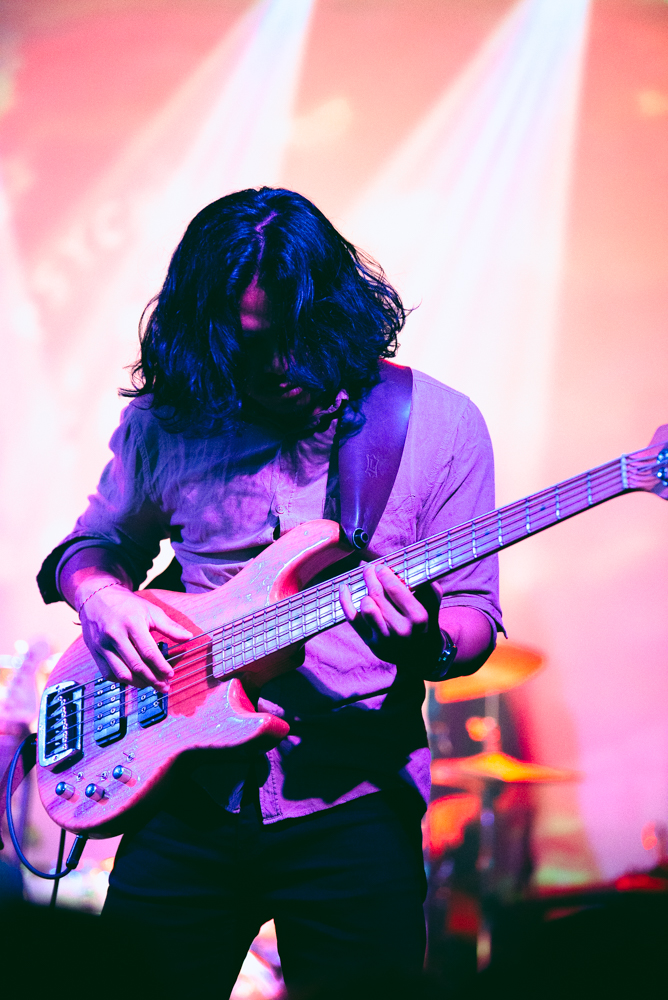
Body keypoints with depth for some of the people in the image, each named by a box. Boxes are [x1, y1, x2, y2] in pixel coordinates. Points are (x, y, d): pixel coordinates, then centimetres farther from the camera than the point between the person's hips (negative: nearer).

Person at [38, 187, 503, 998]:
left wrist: (426, 641, -23)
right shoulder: (166, 420, 3)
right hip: (189, 789, 2)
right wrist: (100, 594, -6)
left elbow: (476, 623, 0)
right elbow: (94, 543, 17)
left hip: (354, 801, -1)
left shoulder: (440, 426, -2)